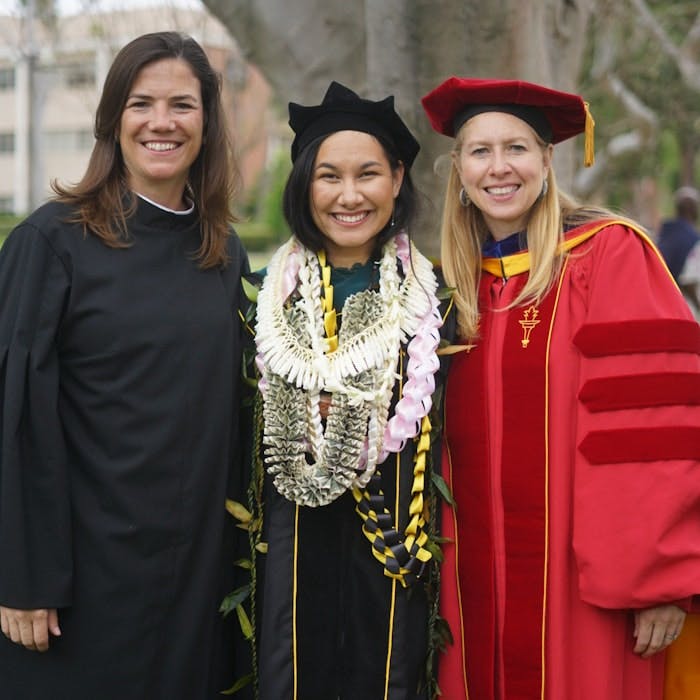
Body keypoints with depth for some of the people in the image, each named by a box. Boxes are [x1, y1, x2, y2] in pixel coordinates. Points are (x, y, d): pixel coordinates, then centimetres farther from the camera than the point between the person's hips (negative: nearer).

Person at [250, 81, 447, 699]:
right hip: (294, 539, 1)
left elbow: (448, 435, 3)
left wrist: (439, 546, 0)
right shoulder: (271, 294, 4)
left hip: (395, 534, -1)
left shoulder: (431, 296, 0)